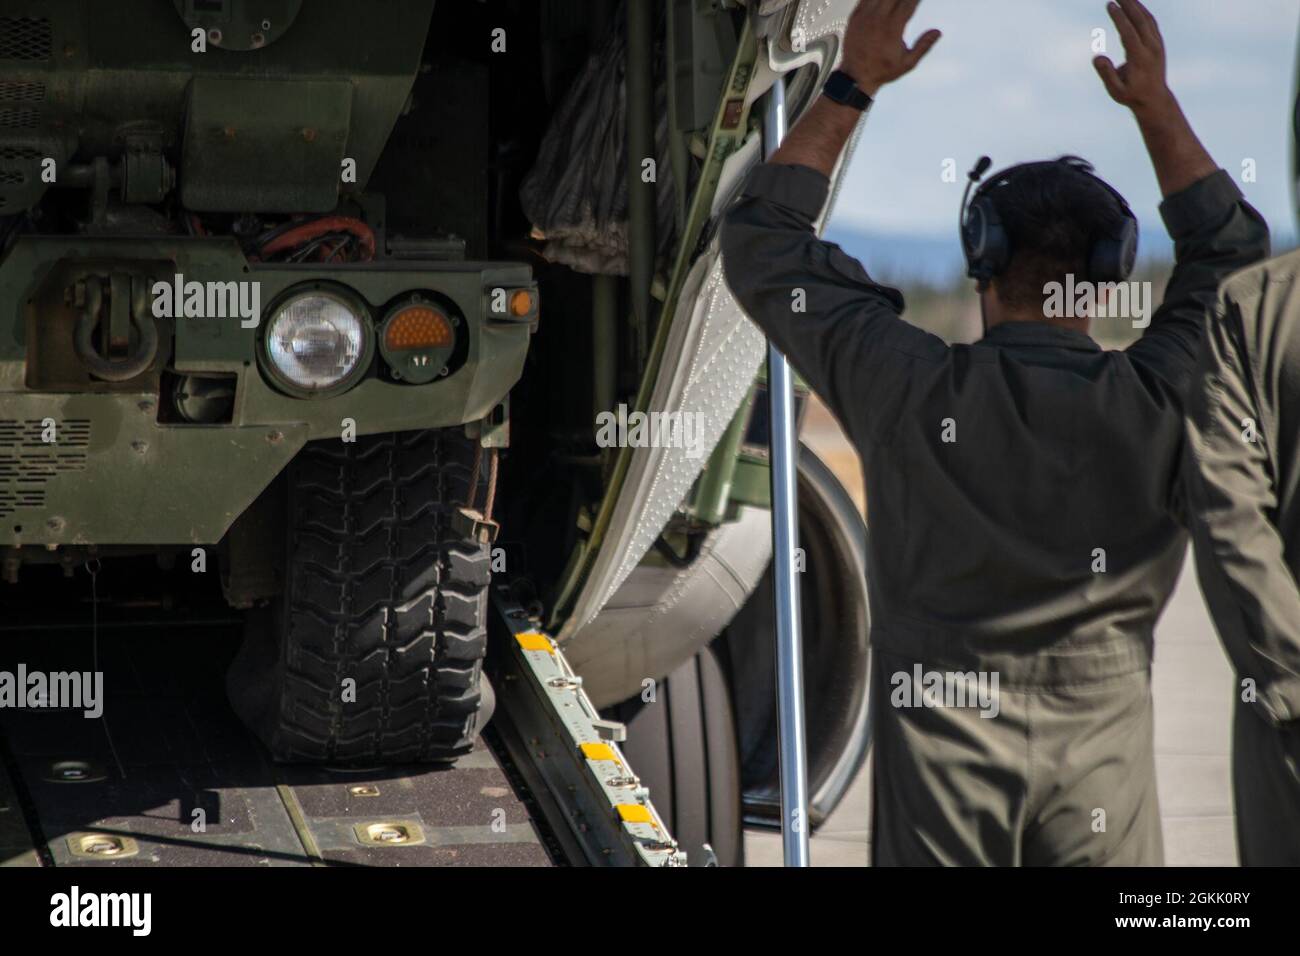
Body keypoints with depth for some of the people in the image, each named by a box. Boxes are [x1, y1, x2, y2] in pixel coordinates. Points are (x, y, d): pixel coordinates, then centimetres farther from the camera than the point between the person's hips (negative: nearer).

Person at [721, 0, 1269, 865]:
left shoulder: (915, 390, -10)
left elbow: (762, 243, 3)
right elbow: (1232, 252, 15)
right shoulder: (1158, 400, -6)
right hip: (1102, 743, 1)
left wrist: (851, 87, 7)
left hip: (943, 736, -1)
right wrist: (1156, 105, 21)